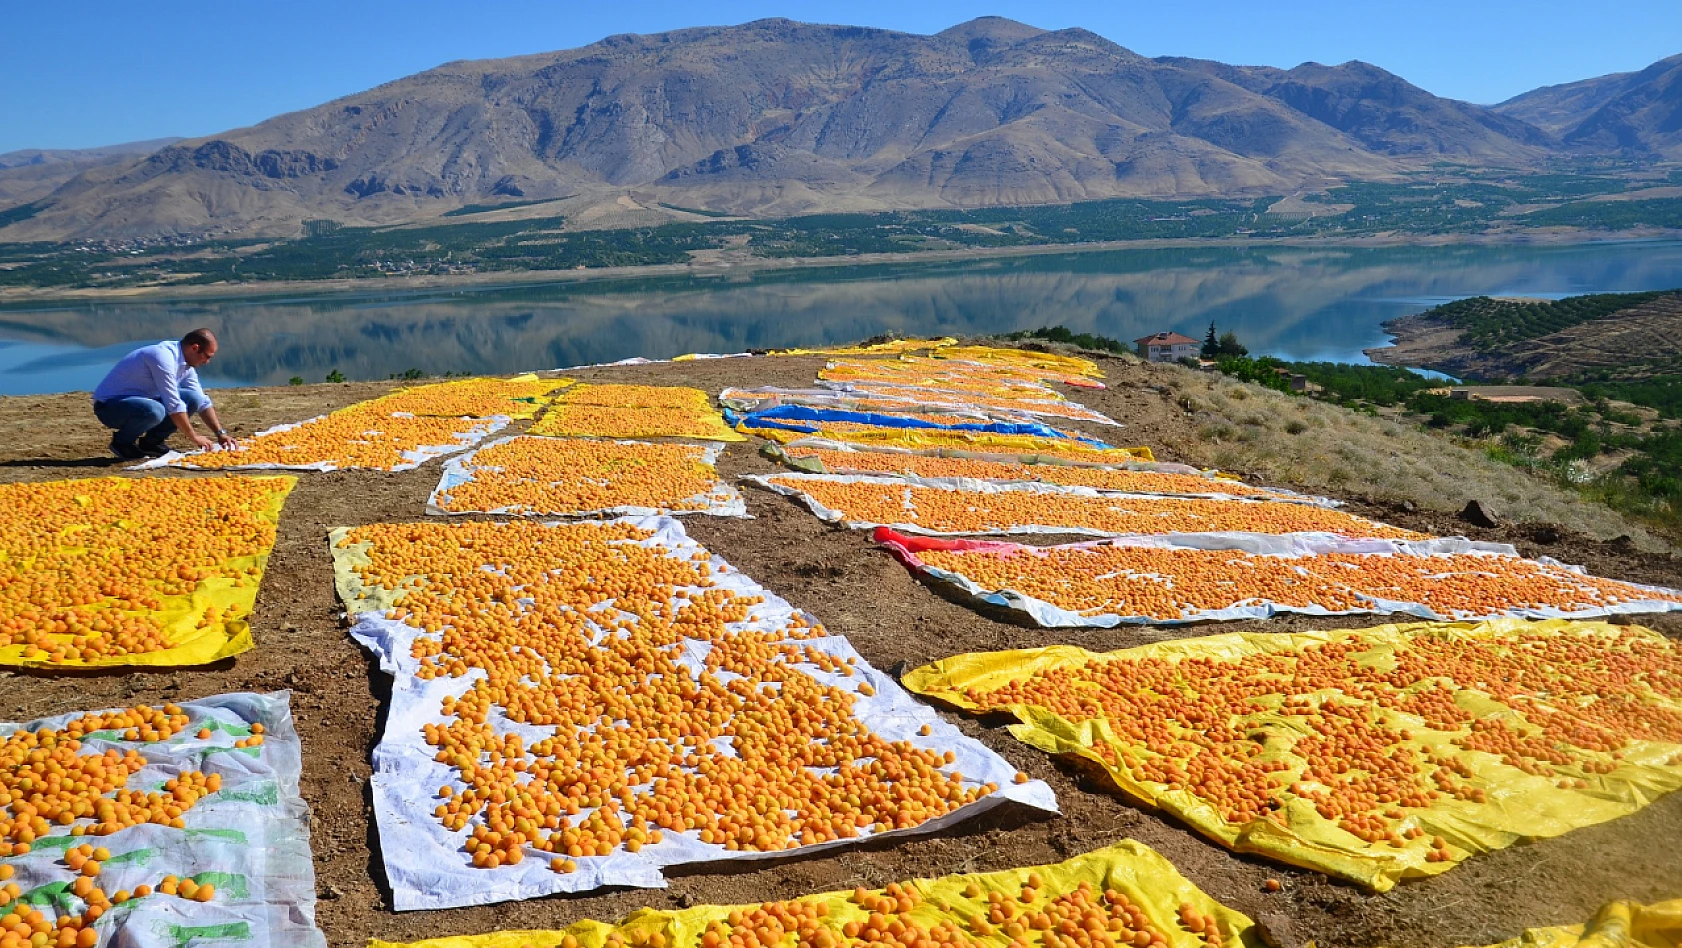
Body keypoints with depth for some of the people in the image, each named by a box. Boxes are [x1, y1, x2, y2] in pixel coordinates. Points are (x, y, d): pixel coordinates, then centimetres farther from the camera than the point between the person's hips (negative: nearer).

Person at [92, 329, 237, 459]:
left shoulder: (187, 365, 4)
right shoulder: (163, 357, -25)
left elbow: (203, 402, 11)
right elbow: (174, 406, -25)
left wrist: (220, 433, 2)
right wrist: (194, 437, -18)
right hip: (109, 405, -9)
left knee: (193, 399, -7)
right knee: (154, 411, -38)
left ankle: (151, 442, 5)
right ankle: (122, 442, -9)